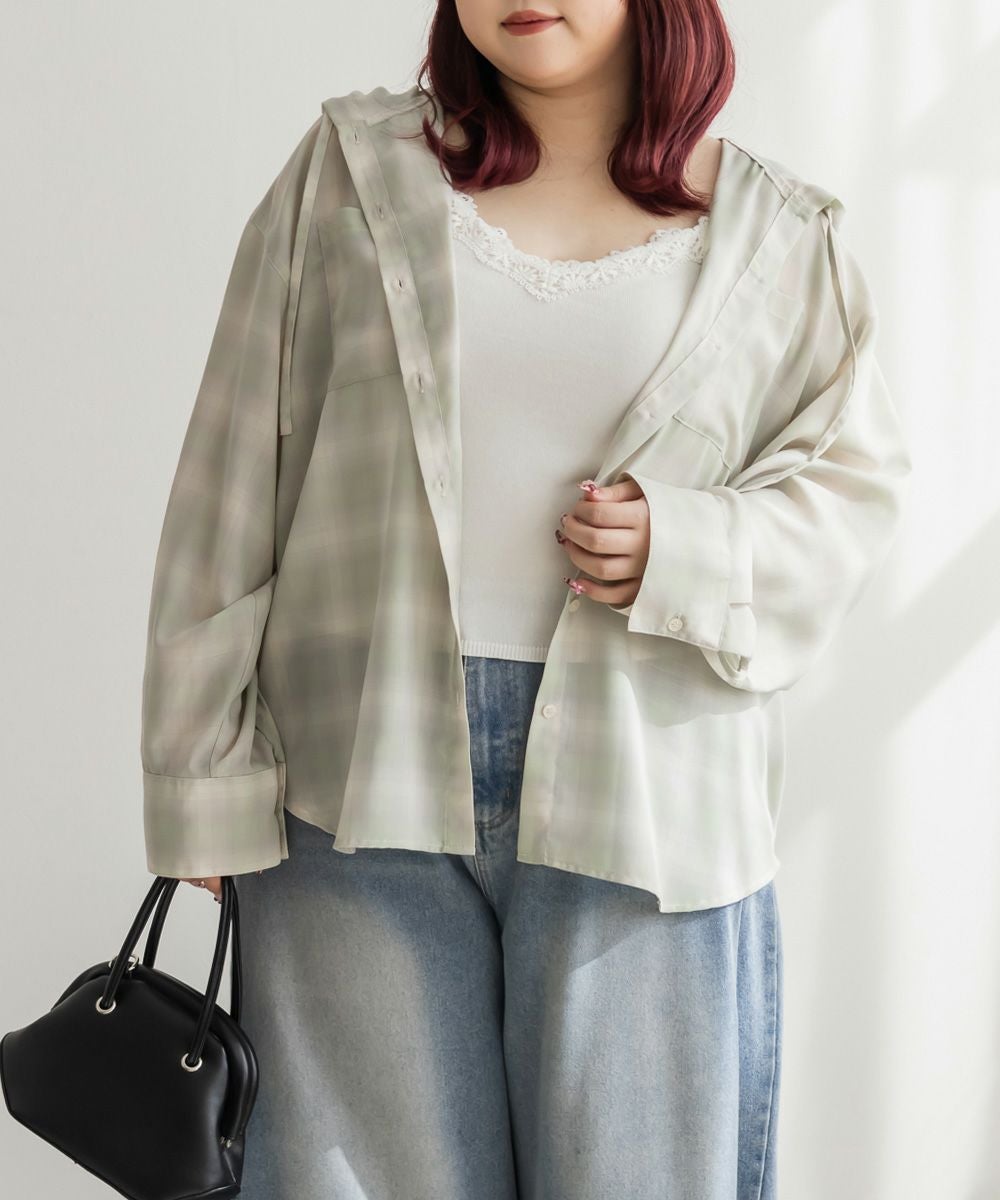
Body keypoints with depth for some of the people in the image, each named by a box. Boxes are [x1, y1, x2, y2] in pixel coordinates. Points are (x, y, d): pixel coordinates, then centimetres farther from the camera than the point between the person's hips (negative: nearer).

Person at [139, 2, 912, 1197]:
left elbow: (852, 477, 12)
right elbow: (237, 483, 4)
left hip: (645, 791, 1)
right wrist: (210, 779, 1)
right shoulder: (352, 168, 5)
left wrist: (685, 551, -10)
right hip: (366, 772, 0)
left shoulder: (775, 235, 7)